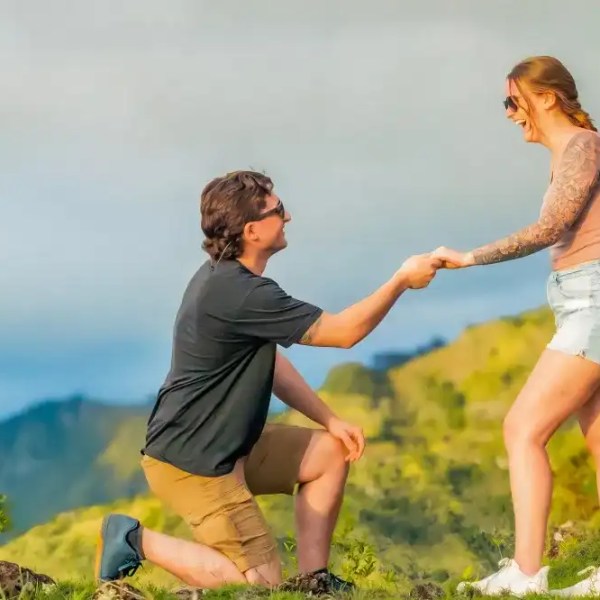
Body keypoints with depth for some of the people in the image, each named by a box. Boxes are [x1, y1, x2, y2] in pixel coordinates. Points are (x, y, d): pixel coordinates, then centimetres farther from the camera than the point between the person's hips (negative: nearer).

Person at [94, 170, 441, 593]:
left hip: (225, 445, 10)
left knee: (331, 453, 13)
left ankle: (313, 578, 15)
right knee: (262, 583, -7)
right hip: (191, 461, -10)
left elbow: (270, 363, 16)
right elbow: (345, 331, -18)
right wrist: (402, 280, -8)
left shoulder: (227, 277, 7)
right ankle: (138, 541, -1)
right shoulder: (240, 294, -25)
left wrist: (331, 421, 9)